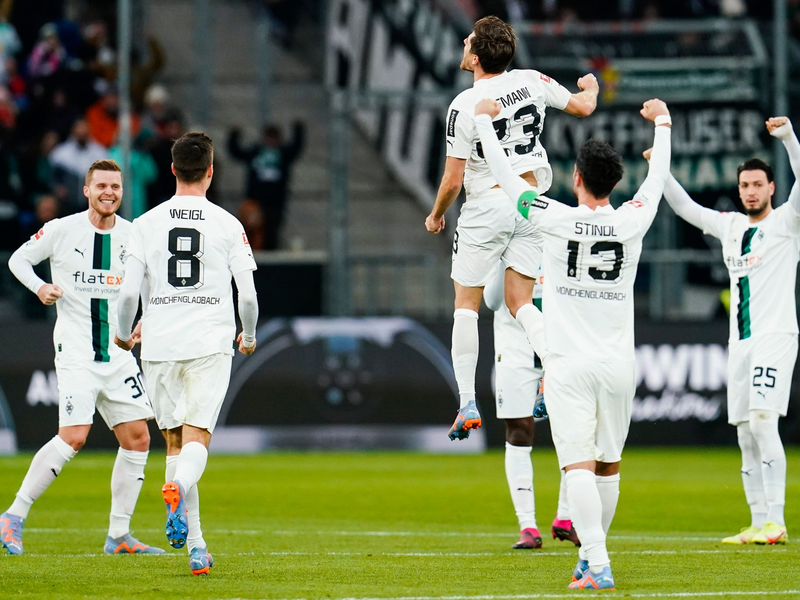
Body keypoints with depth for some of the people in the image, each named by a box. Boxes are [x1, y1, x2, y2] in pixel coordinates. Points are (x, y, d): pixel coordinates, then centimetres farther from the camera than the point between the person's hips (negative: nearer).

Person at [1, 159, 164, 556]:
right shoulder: (61, 231, -5)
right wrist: (39, 287, -11)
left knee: (138, 439, 1)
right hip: (75, 352, -5)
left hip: (118, 353, 5)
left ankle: (118, 535, 10)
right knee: (73, 437, -18)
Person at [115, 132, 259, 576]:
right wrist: (249, 335, 20)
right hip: (209, 345, -2)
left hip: (160, 344, 2)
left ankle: (196, 548, 7)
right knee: (196, 437, -6)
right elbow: (248, 293, 1)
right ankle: (179, 488, -41)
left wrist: (124, 335, 19)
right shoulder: (228, 224, 1)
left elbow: (129, 292, 0)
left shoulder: (147, 223, 3)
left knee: (175, 440, 10)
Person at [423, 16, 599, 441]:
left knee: (466, 305, 6)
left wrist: (436, 215, 8)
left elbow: (453, 179, -11)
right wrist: (591, 88, 37)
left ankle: (467, 405, 0)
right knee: (519, 304, 8)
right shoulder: (533, 82, -2)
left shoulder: (464, 106, -15)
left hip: (486, 207, -5)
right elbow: (583, 107, 13)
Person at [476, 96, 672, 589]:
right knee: (609, 464, 16)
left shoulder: (558, 220, -9)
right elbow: (658, 180, 18)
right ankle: (591, 555, 27)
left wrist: (484, 120, 18)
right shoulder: (632, 222, -2)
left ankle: (598, 566, -22)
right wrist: (662, 124, 36)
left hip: (570, 365, -3)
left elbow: (506, 176, 3)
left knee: (579, 465, -10)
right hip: (618, 365, 3)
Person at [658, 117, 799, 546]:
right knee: (746, 435, 5)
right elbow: (685, 208, 26)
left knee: (763, 420, -19)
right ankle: (758, 524, 8)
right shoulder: (730, 226, 16)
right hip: (740, 341, 7)